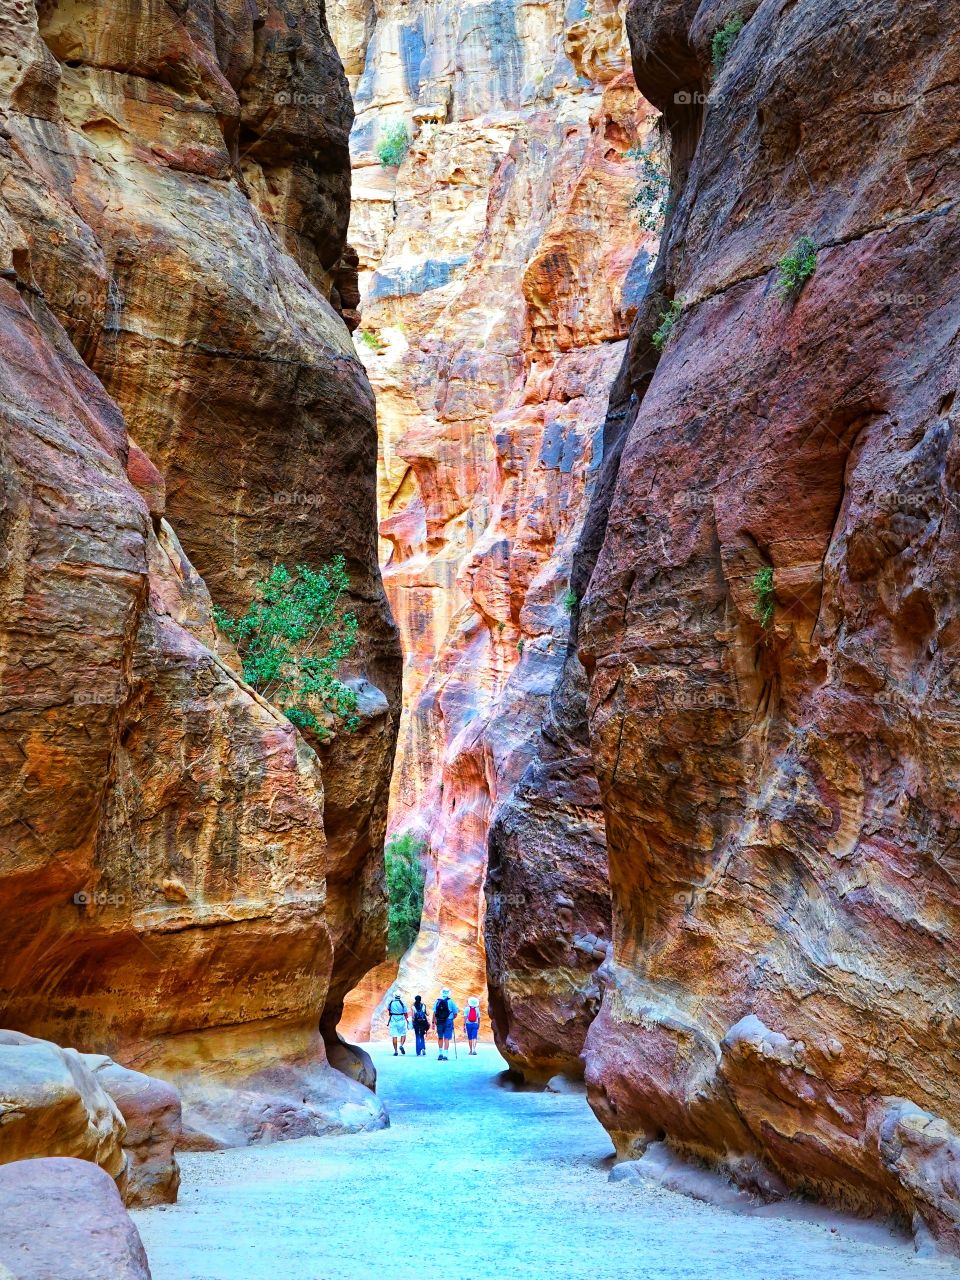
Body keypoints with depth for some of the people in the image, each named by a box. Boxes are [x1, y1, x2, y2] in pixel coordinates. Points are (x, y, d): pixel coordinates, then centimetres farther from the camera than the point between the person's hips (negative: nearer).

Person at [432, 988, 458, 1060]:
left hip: (439, 1022, 2)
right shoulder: (451, 1002, -3)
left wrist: (433, 1022, 1)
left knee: (440, 1038, 18)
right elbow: (455, 1014, 0)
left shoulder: (437, 1001, 2)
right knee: (446, 1038, 1)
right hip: (448, 1022, -2)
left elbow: (434, 1013, -2)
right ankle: (445, 1055, -3)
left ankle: (440, 1053, 20)